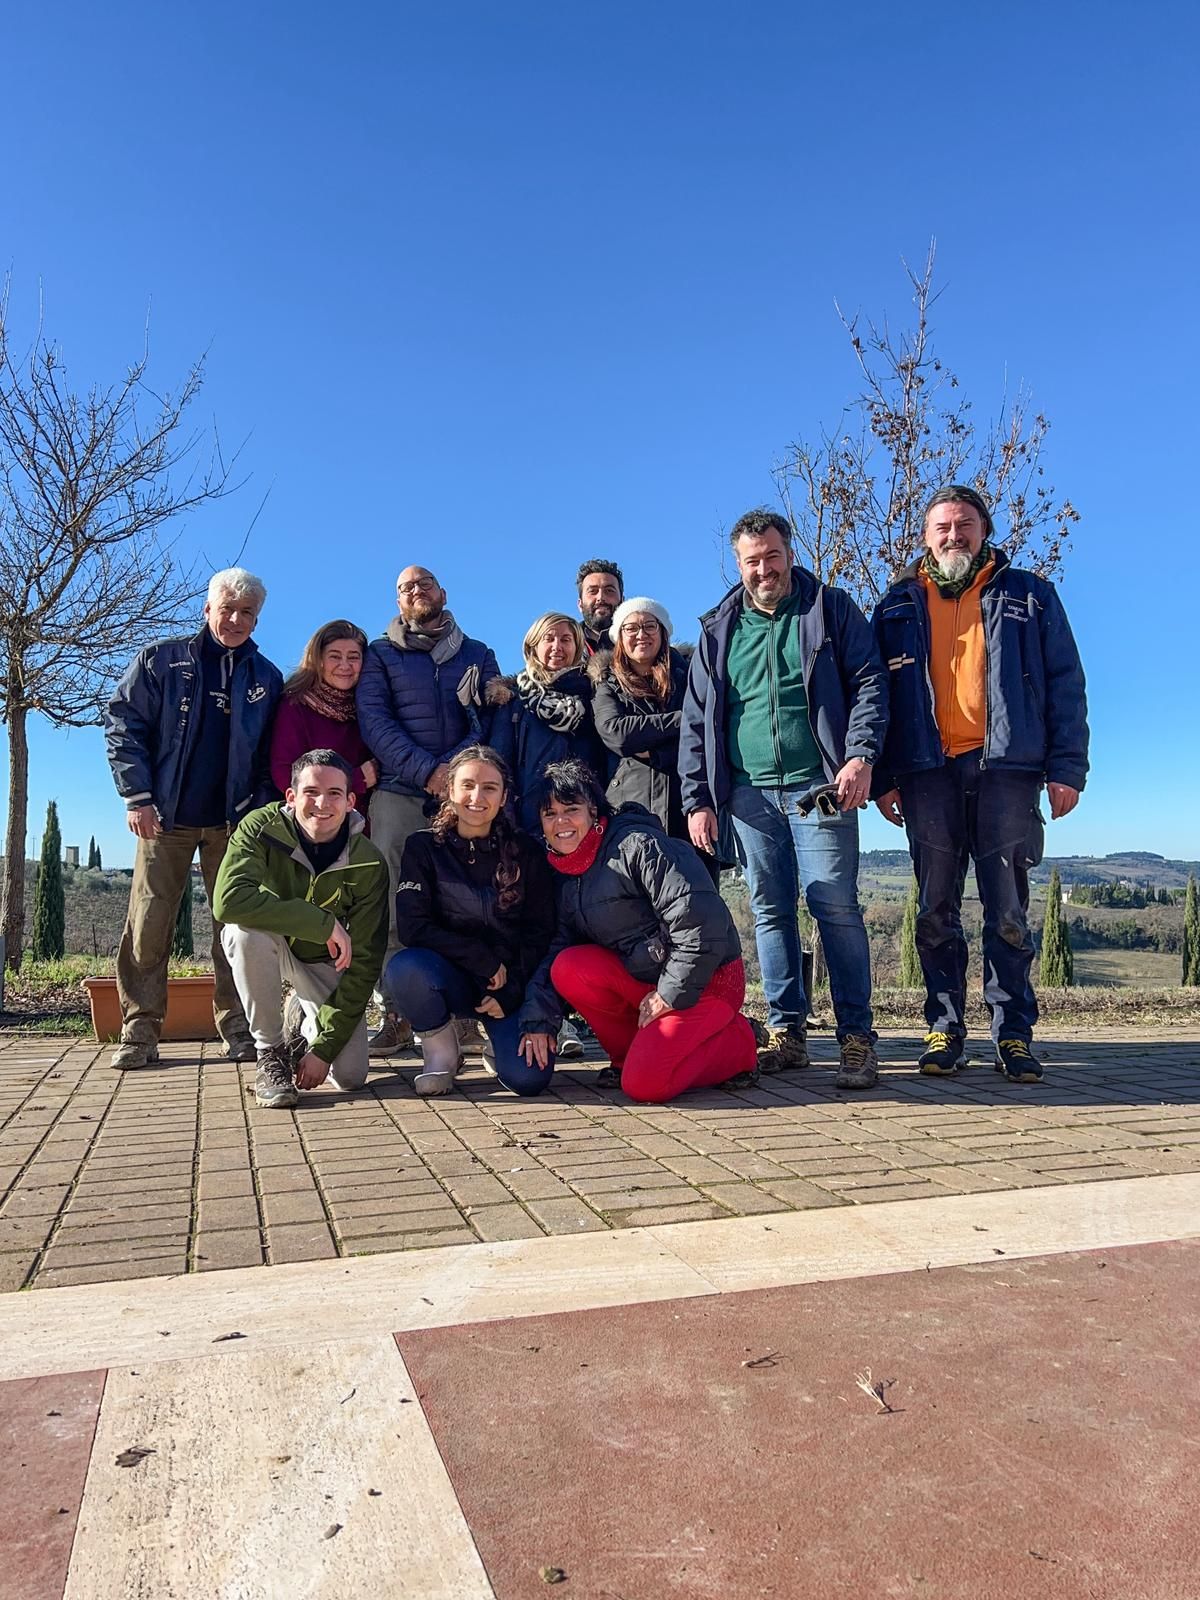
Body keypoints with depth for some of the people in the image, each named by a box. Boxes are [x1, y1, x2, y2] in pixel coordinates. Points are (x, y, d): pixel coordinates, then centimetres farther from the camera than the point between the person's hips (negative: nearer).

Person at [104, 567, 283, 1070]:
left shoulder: (267, 679, 8)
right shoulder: (161, 661, 3)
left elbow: (271, 755, 10)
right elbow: (122, 725, 0)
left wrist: (261, 810, -3)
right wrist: (137, 796, -9)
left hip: (234, 822, 1)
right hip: (166, 817, -1)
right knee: (148, 924, 0)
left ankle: (238, 1027, 10)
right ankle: (139, 1030, 8)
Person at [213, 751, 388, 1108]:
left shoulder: (368, 863, -20)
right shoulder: (261, 828, -24)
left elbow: (363, 962, -18)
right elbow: (228, 899, -41)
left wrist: (323, 1050, -22)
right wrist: (324, 923, -40)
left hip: (324, 963, 1)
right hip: (268, 948, -1)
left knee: (350, 1076, -13)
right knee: (246, 927, -36)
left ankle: (305, 1020, 22)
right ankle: (271, 1054, -15)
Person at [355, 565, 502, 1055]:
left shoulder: (479, 655, 20)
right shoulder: (380, 655, 16)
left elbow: (489, 720, 7)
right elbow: (374, 721, 1)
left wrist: (456, 767, -11)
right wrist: (427, 771, -12)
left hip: (463, 794, 1)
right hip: (399, 793, -1)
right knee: (392, 908, -7)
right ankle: (395, 1016, -2)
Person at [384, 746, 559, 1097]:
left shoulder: (525, 852, -1)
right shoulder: (424, 847, -3)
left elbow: (541, 934, 0)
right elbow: (411, 927, -11)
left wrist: (509, 994, -11)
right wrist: (485, 960, -15)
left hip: (512, 986, 0)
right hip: (451, 979, 0)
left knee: (528, 1077, -23)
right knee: (404, 968, -34)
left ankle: (497, 1040, 15)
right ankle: (442, 1051, -3)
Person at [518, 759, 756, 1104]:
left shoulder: (637, 845, -19)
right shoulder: (565, 875, 8)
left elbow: (702, 920, -25)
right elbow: (555, 948, 5)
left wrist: (671, 994, -19)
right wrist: (538, 1019, -9)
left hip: (707, 978, -7)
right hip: (639, 978, 7)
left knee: (642, 1084, -21)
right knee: (568, 967, -17)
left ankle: (736, 1040, 2)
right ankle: (632, 1052, 2)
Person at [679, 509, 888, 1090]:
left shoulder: (831, 609, 7)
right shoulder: (717, 629, 14)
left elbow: (869, 683, 0)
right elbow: (696, 720, 12)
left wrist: (861, 756, -15)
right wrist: (697, 798, 5)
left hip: (819, 787, -3)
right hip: (749, 793, 4)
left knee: (835, 907, -7)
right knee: (769, 911, 6)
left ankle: (856, 1037, 1)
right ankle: (786, 1032, 15)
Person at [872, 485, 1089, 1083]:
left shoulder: (1028, 596, 12)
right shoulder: (899, 606, 15)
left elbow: (1065, 685, 8)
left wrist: (1066, 768, -3)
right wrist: (883, 777, 2)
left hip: (1006, 769, -1)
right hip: (929, 771, 1)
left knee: (1008, 912, 1)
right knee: (936, 911, 3)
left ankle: (1013, 1036, 8)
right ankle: (945, 1032, 10)